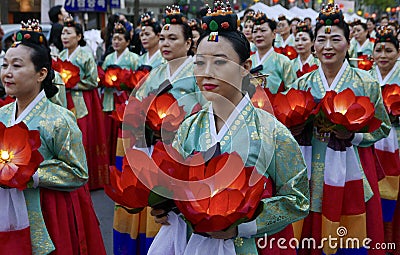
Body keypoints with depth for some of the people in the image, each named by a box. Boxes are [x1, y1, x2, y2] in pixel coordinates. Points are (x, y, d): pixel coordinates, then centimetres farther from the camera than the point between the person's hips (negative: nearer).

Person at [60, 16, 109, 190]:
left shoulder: (86, 57, -7)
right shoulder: (60, 56, 11)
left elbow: (93, 82, -8)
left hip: (82, 104, -5)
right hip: (64, 103, 5)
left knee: (82, 141, -5)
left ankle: (86, 180, 7)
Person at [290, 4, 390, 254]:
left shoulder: (367, 83, -3)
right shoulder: (302, 83, 4)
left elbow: (382, 128, 1)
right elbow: (292, 127, 12)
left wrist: (352, 136, -15)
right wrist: (294, 131, -10)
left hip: (351, 171, -2)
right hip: (313, 172, 2)